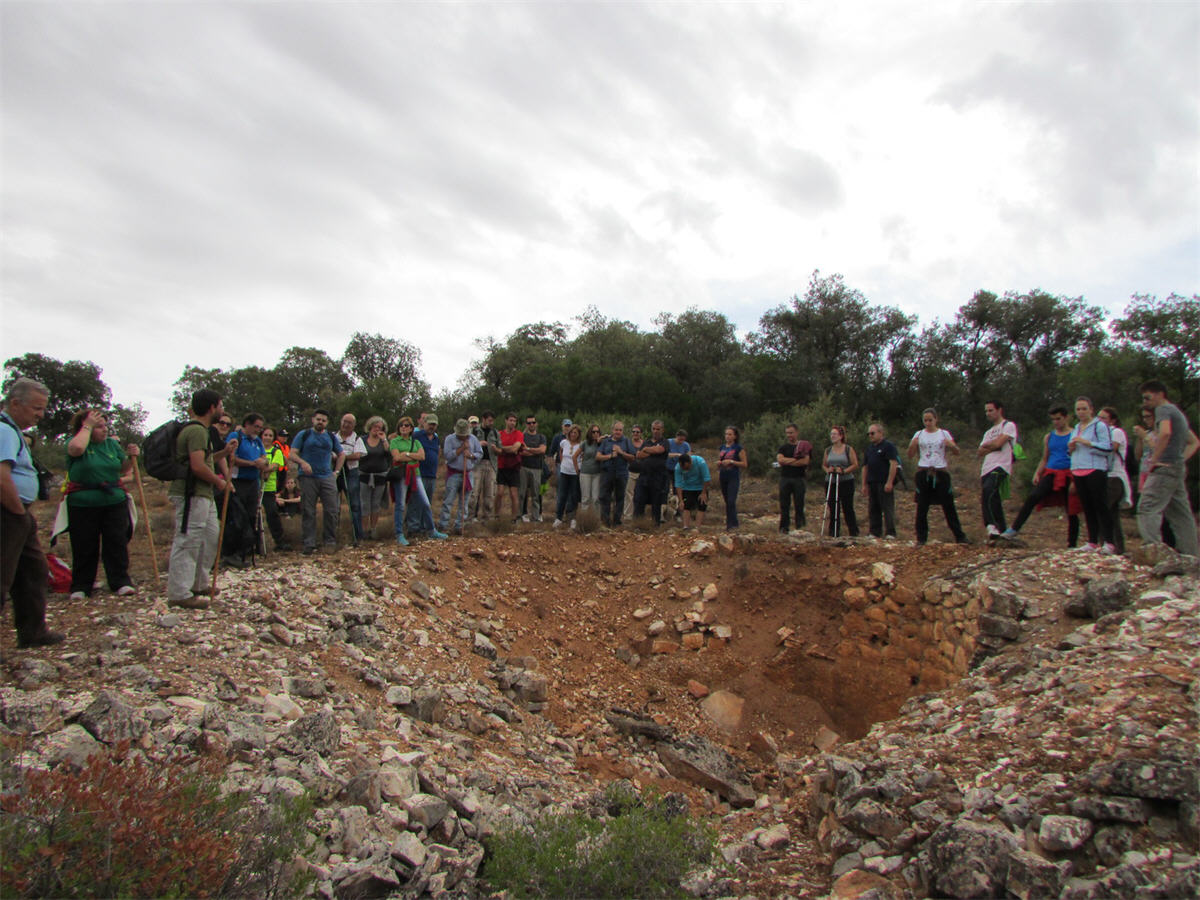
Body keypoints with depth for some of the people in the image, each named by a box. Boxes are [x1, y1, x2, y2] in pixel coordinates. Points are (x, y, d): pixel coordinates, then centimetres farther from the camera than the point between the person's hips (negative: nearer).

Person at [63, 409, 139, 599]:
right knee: (84, 548, 3)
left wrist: (131, 457, -6)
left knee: (117, 543, 2)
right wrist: (87, 426, -16)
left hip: (114, 501, 3)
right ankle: (80, 586, 12)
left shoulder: (112, 443, 10)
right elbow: (77, 448, -28)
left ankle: (120, 582, 9)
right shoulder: (75, 441, -2)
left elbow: (124, 470, 14)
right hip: (83, 504, -3)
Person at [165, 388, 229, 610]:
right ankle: (179, 594, -4)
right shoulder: (196, 431, -16)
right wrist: (219, 482, -11)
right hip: (191, 495, -11)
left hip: (203, 494, 11)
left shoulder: (201, 430, 19)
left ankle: (200, 584, 29)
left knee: (211, 537, 18)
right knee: (188, 542, -8)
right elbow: (198, 466, -24)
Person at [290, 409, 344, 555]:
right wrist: (303, 462, -21)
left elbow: (341, 455, 25)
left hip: (327, 478, 3)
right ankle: (309, 544, 2)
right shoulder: (304, 435, 7)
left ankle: (331, 541, 9)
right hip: (308, 478, -3)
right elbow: (293, 454, -2)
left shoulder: (330, 437, 16)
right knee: (308, 512, -2)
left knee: (331, 510, -2)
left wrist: (336, 471, 12)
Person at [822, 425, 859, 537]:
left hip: (846, 482, -4)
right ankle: (833, 533, 12)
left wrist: (843, 471, -17)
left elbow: (855, 465, -3)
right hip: (830, 482, 4)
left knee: (848, 508, -3)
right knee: (833, 509, 4)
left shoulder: (849, 449, 0)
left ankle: (854, 533, 7)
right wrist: (828, 470, -7)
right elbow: (823, 465, 15)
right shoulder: (828, 450, 11)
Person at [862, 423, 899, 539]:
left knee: (888, 509, -6)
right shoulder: (869, 448, 17)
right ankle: (874, 533, 16)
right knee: (873, 509, 9)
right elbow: (865, 467, 19)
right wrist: (864, 485, 15)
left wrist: (889, 482, -19)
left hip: (885, 483, -8)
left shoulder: (888, 446, -5)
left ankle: (890, 534, -4)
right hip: (872, 483, 8)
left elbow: (894, 464, -13)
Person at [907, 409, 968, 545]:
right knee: (922, 507, 0)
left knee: (948, 505, 1)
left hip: (941, 472, -1)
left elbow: (957, 452, 2)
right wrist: (912, 445, -14)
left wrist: (951, 445, -19)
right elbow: (910, 455, 5)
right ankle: (921, 537, 8)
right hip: (923, 472, 1)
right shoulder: (919, 435, 8)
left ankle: (959, 536, 8)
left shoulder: (944, 434, 6)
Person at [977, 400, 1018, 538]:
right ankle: (1003, 532, 8)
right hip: (986, 470, 8)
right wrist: (992, 446, 2)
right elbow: (979, 453, 19)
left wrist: (985, 446, 10)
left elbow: (998, 443, -8)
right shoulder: (988, 432, 28)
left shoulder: (1009, 426, 6)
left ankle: (991, 525, -35)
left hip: (1000, 467, -8)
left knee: (988, 491, -32)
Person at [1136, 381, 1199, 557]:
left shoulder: (1163, 409, -6)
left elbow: (1165, 432, -26)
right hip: (1178, 469, 10)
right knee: (1180, 513, 11)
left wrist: (1154, 460, -20)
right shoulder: (1178, 412, 24)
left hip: (1165, 468, -10)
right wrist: (1182, 460, 16)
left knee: (1147, 509, -16)